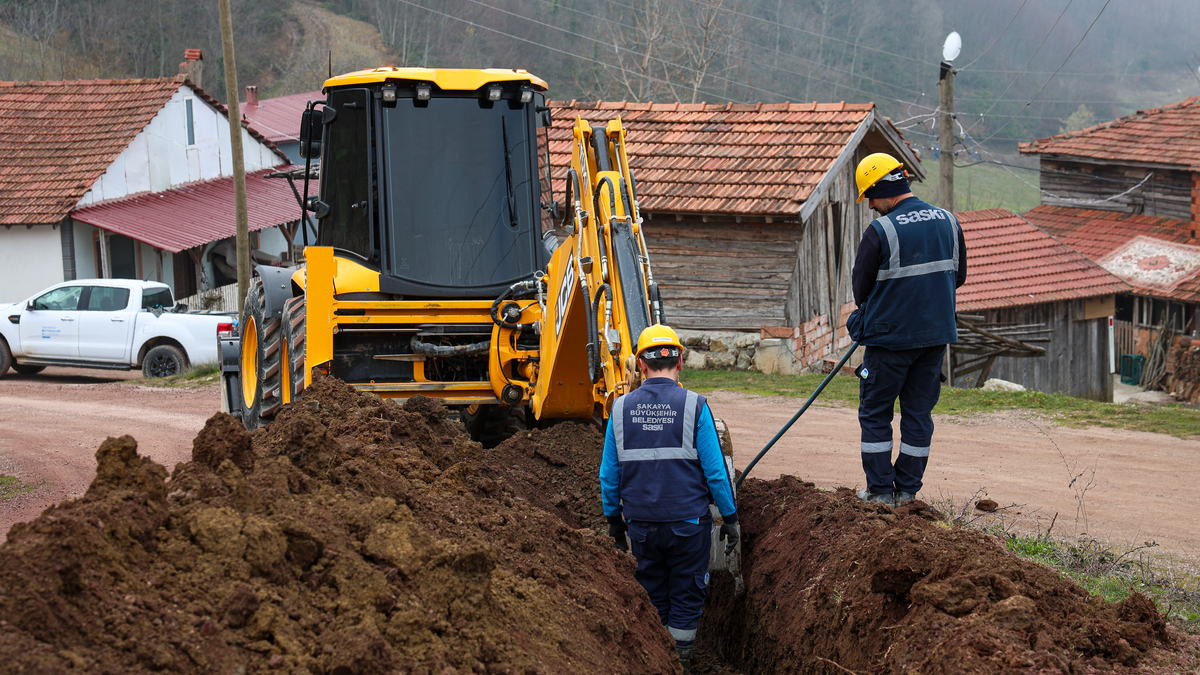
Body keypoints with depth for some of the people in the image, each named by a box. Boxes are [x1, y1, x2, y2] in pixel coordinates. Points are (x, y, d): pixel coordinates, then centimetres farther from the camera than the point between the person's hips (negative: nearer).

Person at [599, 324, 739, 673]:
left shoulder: (621, 408, -2)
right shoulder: (693, 406, -10)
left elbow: (609, 475, 4)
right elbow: (715, 471, -9)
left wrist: (614, 520, 16)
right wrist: (730, 518, 1)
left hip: (641, 523, 3)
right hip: (688, 522, -3)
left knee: (653, 596, 16)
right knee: (686, 599, 9)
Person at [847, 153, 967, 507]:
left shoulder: (881, 231, -16)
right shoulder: (949, 222, 2)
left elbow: (861, 287, -5)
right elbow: (958, 276, 13)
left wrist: (868, 316, 14)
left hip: (891, 335, -5)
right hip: (936, 334, 5)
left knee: (875, 413, 8)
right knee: (919, 412, 13)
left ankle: (880, 490, 9)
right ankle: (908, 490, 16)